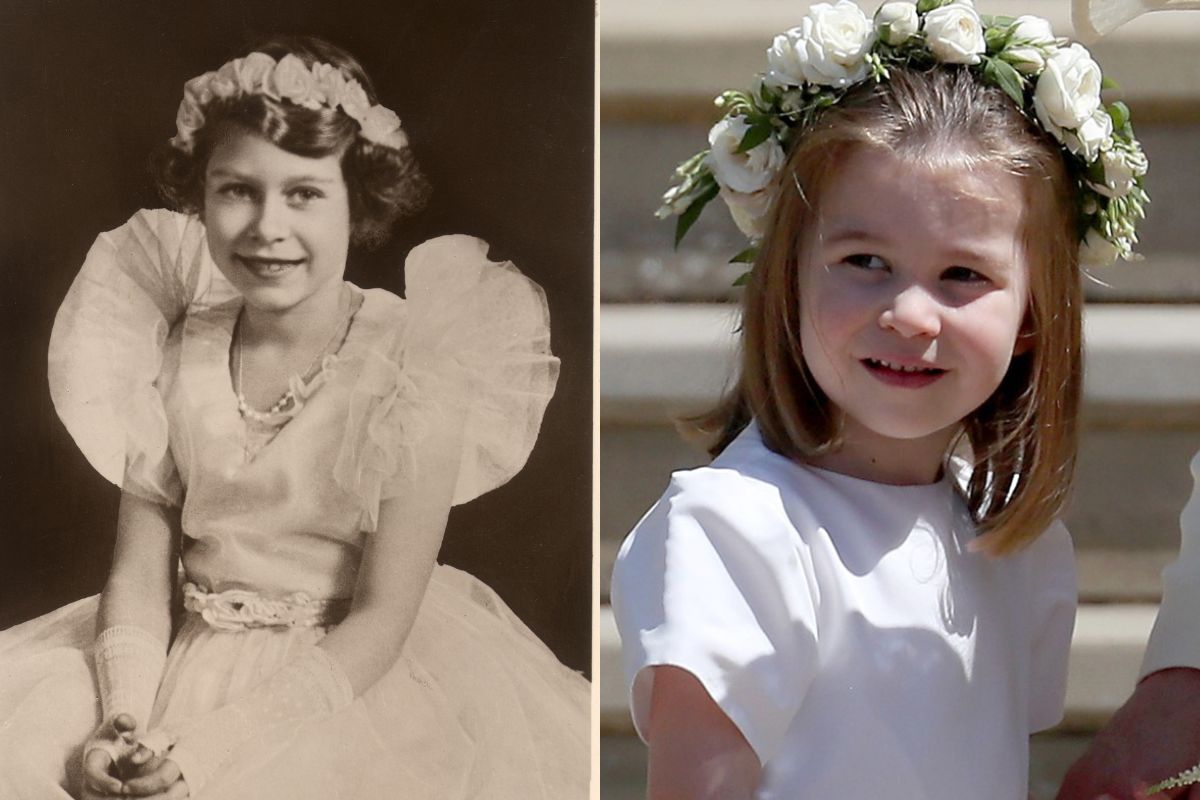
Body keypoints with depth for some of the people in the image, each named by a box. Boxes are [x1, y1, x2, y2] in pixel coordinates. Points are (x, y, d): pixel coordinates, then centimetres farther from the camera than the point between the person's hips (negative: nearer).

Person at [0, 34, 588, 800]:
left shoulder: (412, 371, -11)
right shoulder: (180, 356, 2)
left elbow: (382, 615, -12)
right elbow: (139, 572, 2)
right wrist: (125, 719, -17)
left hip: (353, 673, -4)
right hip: (191, 662, 4)